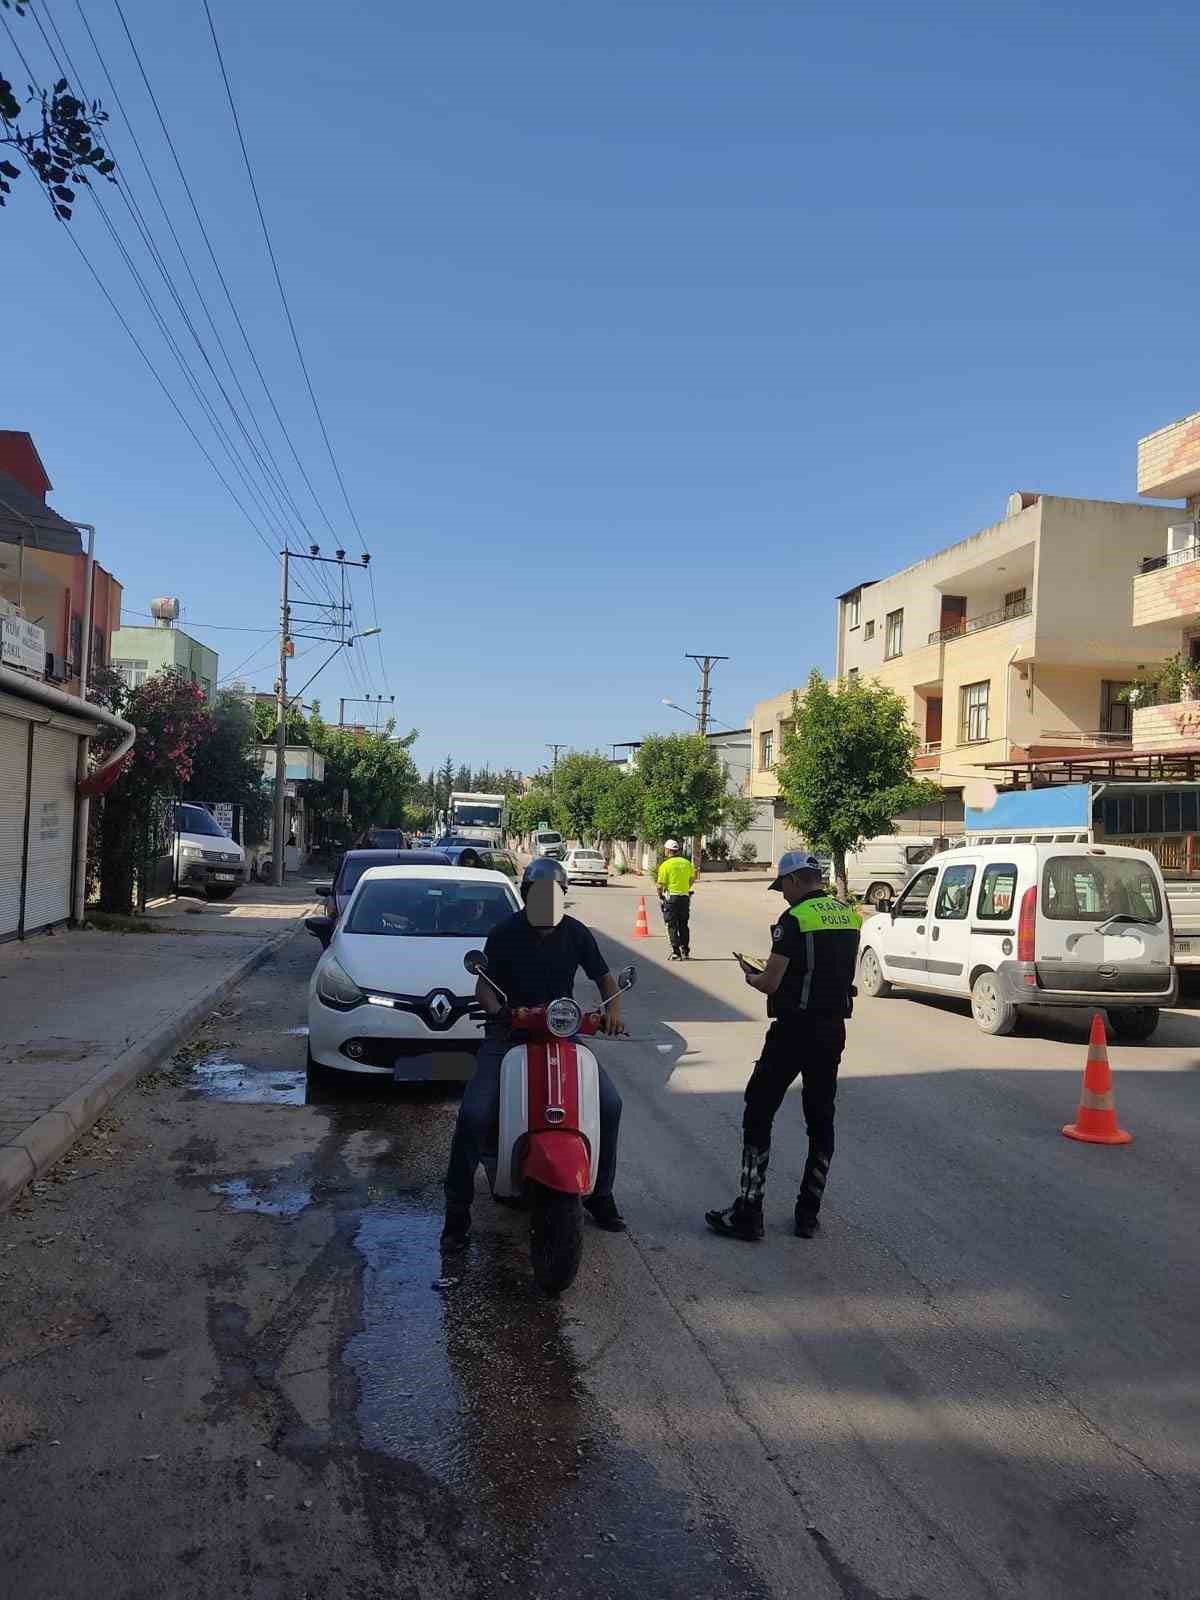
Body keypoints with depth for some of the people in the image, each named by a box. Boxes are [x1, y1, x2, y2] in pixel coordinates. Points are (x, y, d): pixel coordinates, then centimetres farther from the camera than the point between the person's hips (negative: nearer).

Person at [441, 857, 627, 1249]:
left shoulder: (576, 933, 4)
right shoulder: (504, 933, -3)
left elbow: (603, 977, 12)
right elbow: (484, 985, -3)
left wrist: (613, 1008, -9)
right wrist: (497, 1011, -25)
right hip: (508, 1034, -2)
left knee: (609, 1103, -10)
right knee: (474, 1113, -21)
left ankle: (600, 1193, 10)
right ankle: (457, 1208, -4)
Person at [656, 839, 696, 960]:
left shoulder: (665, 865, -11)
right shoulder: (687, 863, 5)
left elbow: (661, 884, -12)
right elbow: (692, 878, 15)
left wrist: (660, 895, 5)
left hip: (671, 897, -5)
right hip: (685, 897, 5)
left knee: (672, 926, 1)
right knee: (684, 925, 14)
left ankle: (676, 953, -3)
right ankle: (685, 952, 17)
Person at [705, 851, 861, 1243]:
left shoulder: (794, 919, -14)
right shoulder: (850, 915, 8)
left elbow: (771, 983, -17)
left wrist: (750, 975, 6)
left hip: (794, 1029, -7)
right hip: (833, 1029, 7)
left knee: (758, 1115, 2)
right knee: (821, 1119, 14)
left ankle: (748, 1213, 3)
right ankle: (808, 1213, 20)